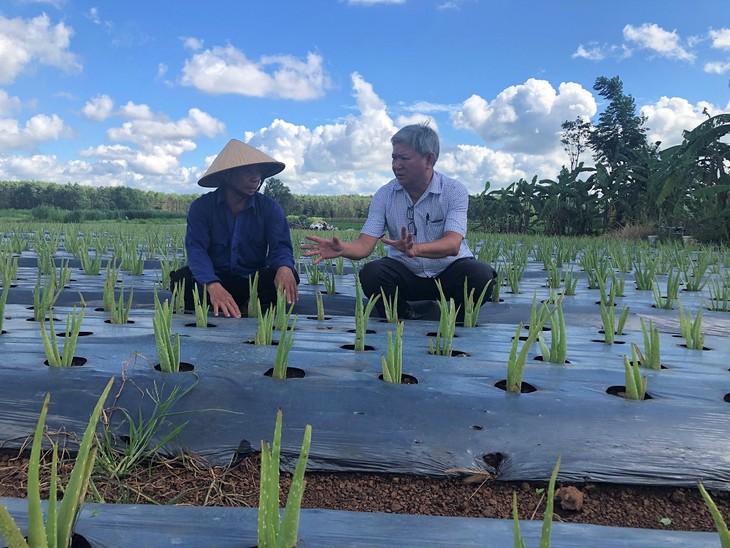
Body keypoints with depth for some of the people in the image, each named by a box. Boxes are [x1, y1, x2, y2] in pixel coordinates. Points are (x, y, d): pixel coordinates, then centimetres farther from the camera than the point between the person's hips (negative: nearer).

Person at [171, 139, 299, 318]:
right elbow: (196, 248, -19)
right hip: (213, 280, -1)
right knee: (182, 278, -29)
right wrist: (213, 285, -42)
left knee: (289, 275, -28)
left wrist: (284, 267, -40)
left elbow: (280, 246, -12)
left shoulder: (270, 208, 0)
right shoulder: (201, 207, -5)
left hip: (254, 283, 1)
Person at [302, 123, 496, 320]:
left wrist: (416, 249, -45)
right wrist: (342, 248, -35)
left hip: (449, 271, -1)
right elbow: (365, 245, -10)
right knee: (370, 273, -27)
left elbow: (452, 244, -24)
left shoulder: (455, 191, -9)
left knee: (481, 275, -31)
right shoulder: (384, 195, -2)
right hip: (406, 274, 2)